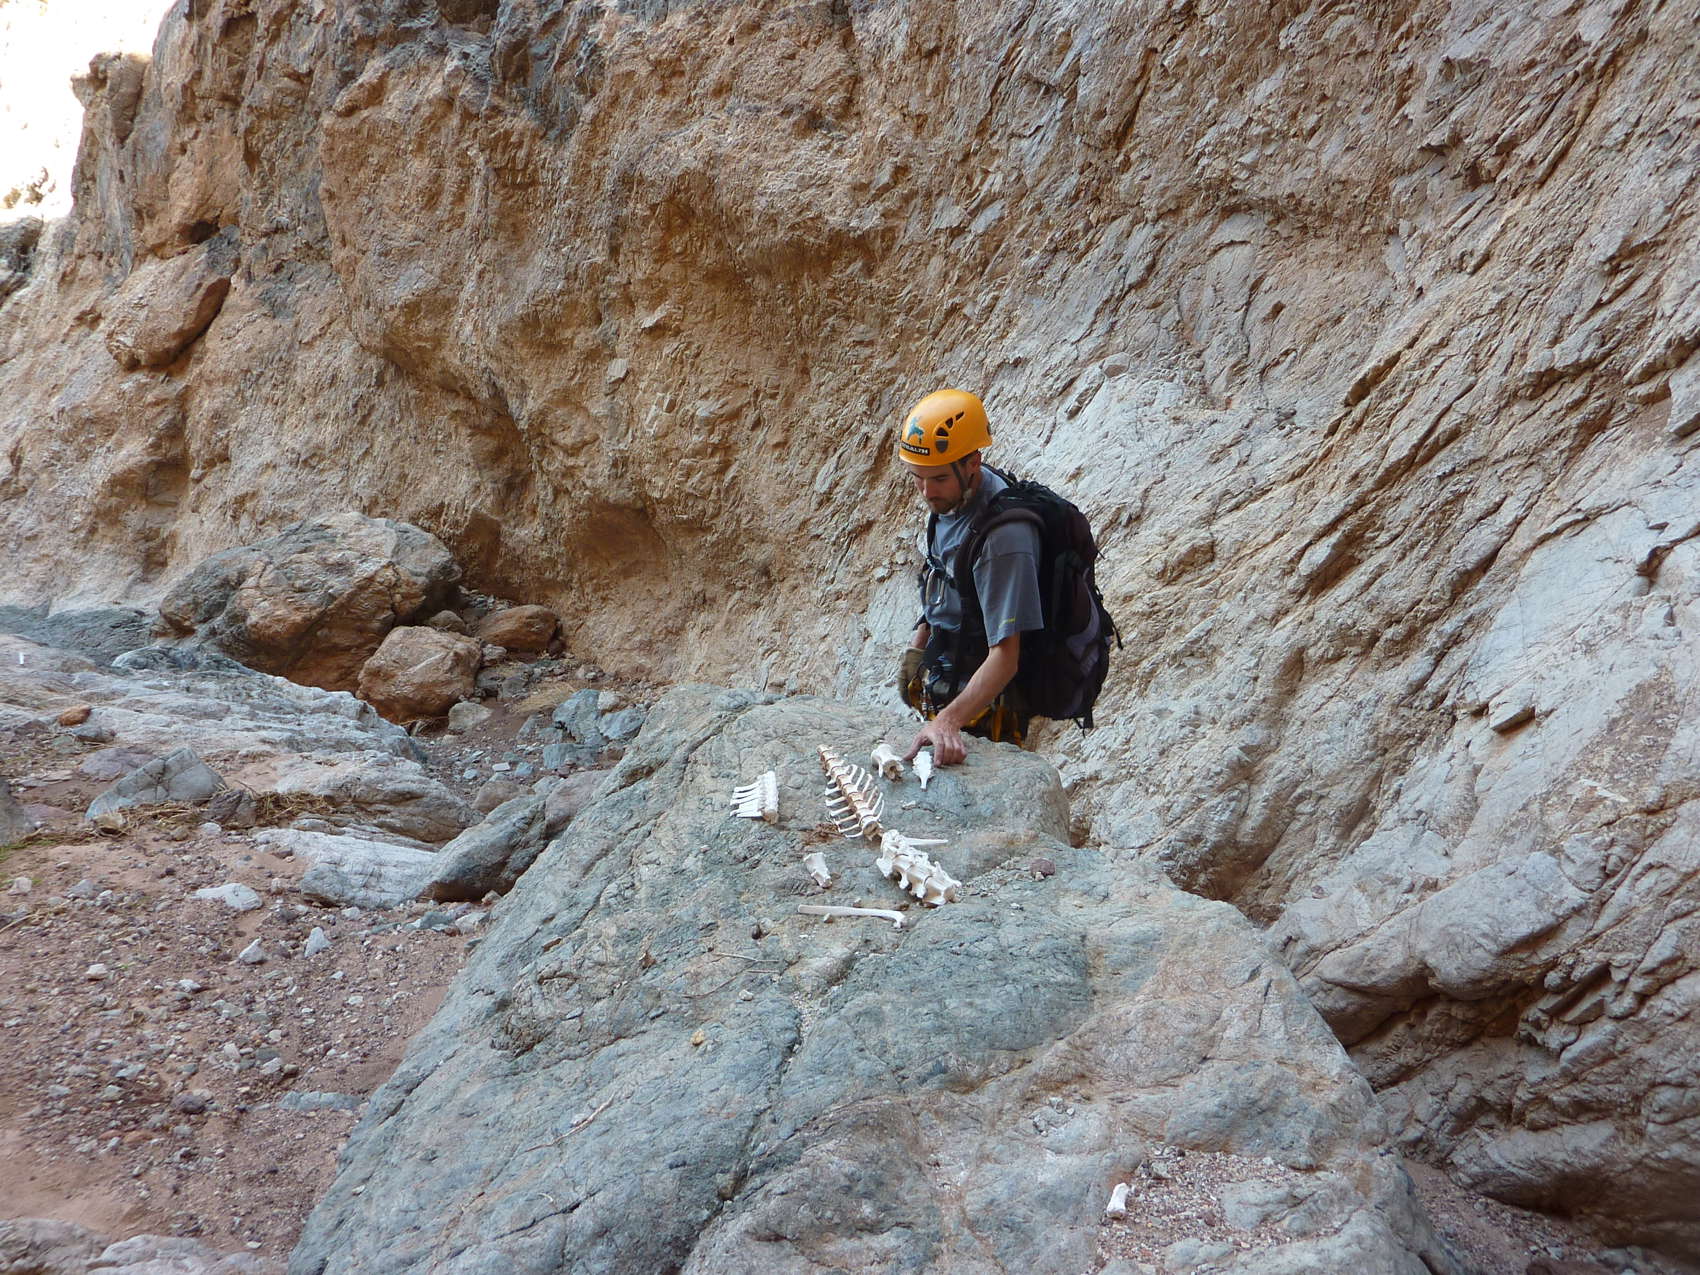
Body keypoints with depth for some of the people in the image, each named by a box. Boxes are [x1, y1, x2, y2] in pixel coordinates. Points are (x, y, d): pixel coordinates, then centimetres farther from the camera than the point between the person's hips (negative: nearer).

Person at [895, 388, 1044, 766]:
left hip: (981, 706, -9)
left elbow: (1005, 655, -34)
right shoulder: (950, 500, -4)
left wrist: (950, 720, -44)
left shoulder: (1003, 535, -31)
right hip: (943, 690, 9)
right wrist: (917, 647, 17)